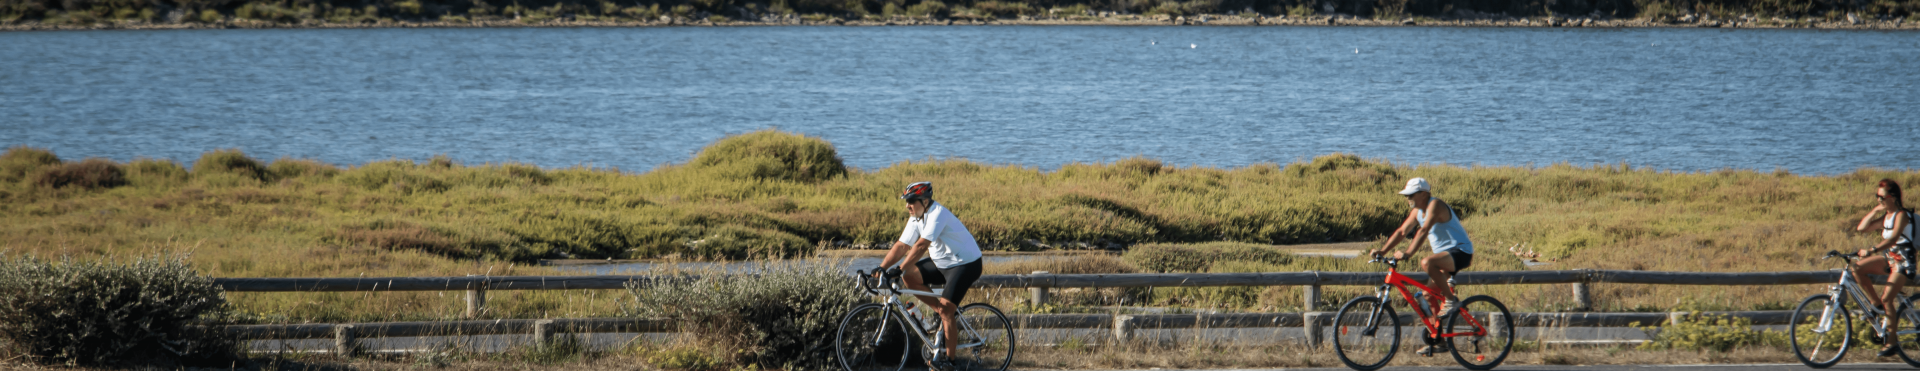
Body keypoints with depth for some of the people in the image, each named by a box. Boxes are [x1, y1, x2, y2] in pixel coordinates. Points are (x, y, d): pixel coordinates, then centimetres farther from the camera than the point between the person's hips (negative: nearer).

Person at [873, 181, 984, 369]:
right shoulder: (916, 219, 1)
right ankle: (944, 309, 5)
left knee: (946, 310, -16)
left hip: (965, 264, -9)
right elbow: (901, 246, 2)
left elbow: (921, 246, -34)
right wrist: (882, 268, -9)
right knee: (909, 276, -7)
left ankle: (949, 357, -2)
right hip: (941, 262, 9)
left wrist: (900, 269, -37)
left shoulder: (937, 214, -26)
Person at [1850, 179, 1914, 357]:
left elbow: (1893, 238, -31)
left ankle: (1892, 342, -8)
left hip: (1903, 260, -8)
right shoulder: (1885, 216, 10)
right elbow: (1861, 227, 7)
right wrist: (1875, 210, -2)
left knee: (1887, 298, -17)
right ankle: (1877, 304, -1)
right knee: (1857, 269, -13)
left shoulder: (1901, 215, -16)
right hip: (1888, 257, 8)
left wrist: (1872, 250, -42)